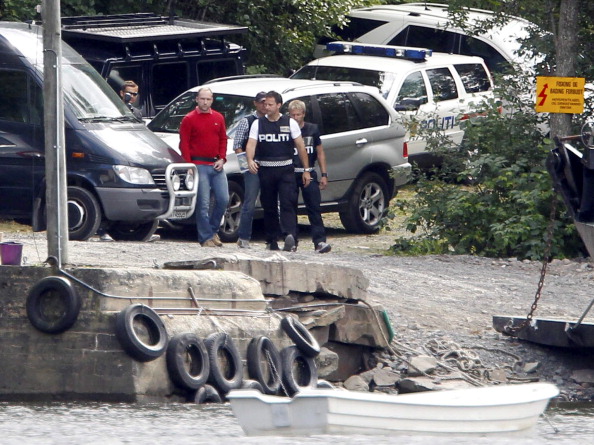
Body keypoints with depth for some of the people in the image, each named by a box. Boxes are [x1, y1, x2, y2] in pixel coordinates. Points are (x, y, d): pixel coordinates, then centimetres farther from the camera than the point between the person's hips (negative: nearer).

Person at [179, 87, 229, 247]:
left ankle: (212, 230, 20)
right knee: (203, 204, -6)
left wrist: (222, 159, 2)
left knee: (223, 199, 1)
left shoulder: (218, 118, 14)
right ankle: (206, 238, -2)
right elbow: (184, 144, -4)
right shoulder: (189, 119, -1)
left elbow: (223, 139, 17)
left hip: (216, 164, 5)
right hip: (199, 165, -5)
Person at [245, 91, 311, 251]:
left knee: (288, 203, -15)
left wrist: (306, 170, 3)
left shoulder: (290, 123, 5)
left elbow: (300, 147, 7)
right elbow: (251, 144, -6)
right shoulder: (258, 124, 7)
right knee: (269, 206, 5)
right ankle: (272, 241, 12)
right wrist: (250, 160, -26)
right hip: (265, 170, 2)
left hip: (285, 170, -2)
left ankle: (290, 235, -28)